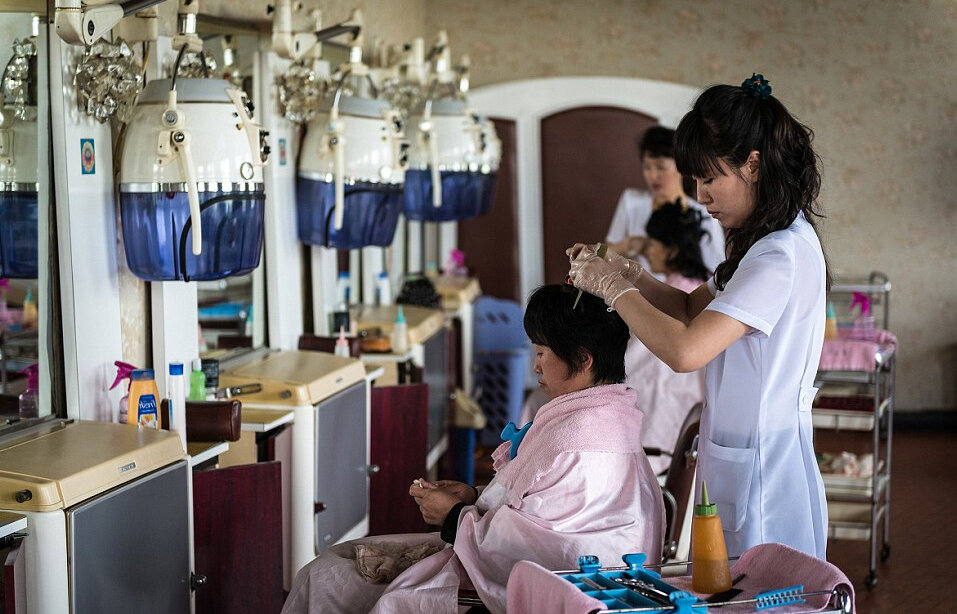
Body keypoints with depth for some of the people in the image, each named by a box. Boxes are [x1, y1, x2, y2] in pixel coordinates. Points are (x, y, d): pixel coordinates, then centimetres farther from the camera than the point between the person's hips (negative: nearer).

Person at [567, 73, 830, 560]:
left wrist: (614, 288, -15)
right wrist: (629, 276, 1)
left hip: (762, 470, -10)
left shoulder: (782, 256, -22)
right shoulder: (772, 242, 10)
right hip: (738, 461, 10)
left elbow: (686, 350, -29)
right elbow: (693, 309, 19)